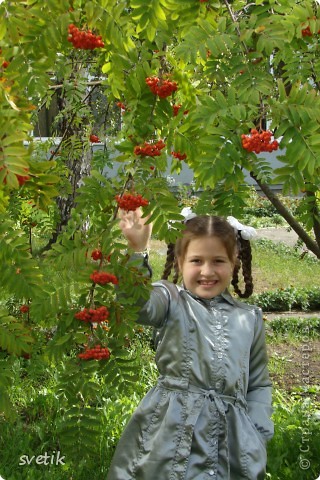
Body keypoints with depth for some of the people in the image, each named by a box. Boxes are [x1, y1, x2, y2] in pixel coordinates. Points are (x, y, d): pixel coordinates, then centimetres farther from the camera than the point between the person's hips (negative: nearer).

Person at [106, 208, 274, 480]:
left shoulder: (250, 318, 12)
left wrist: (256, 435, 4)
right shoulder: (172, 302, 2)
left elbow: (259, 383, 16)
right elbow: (137, 306, -21)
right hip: (172, 437, -3)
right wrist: (137, 252, -34)